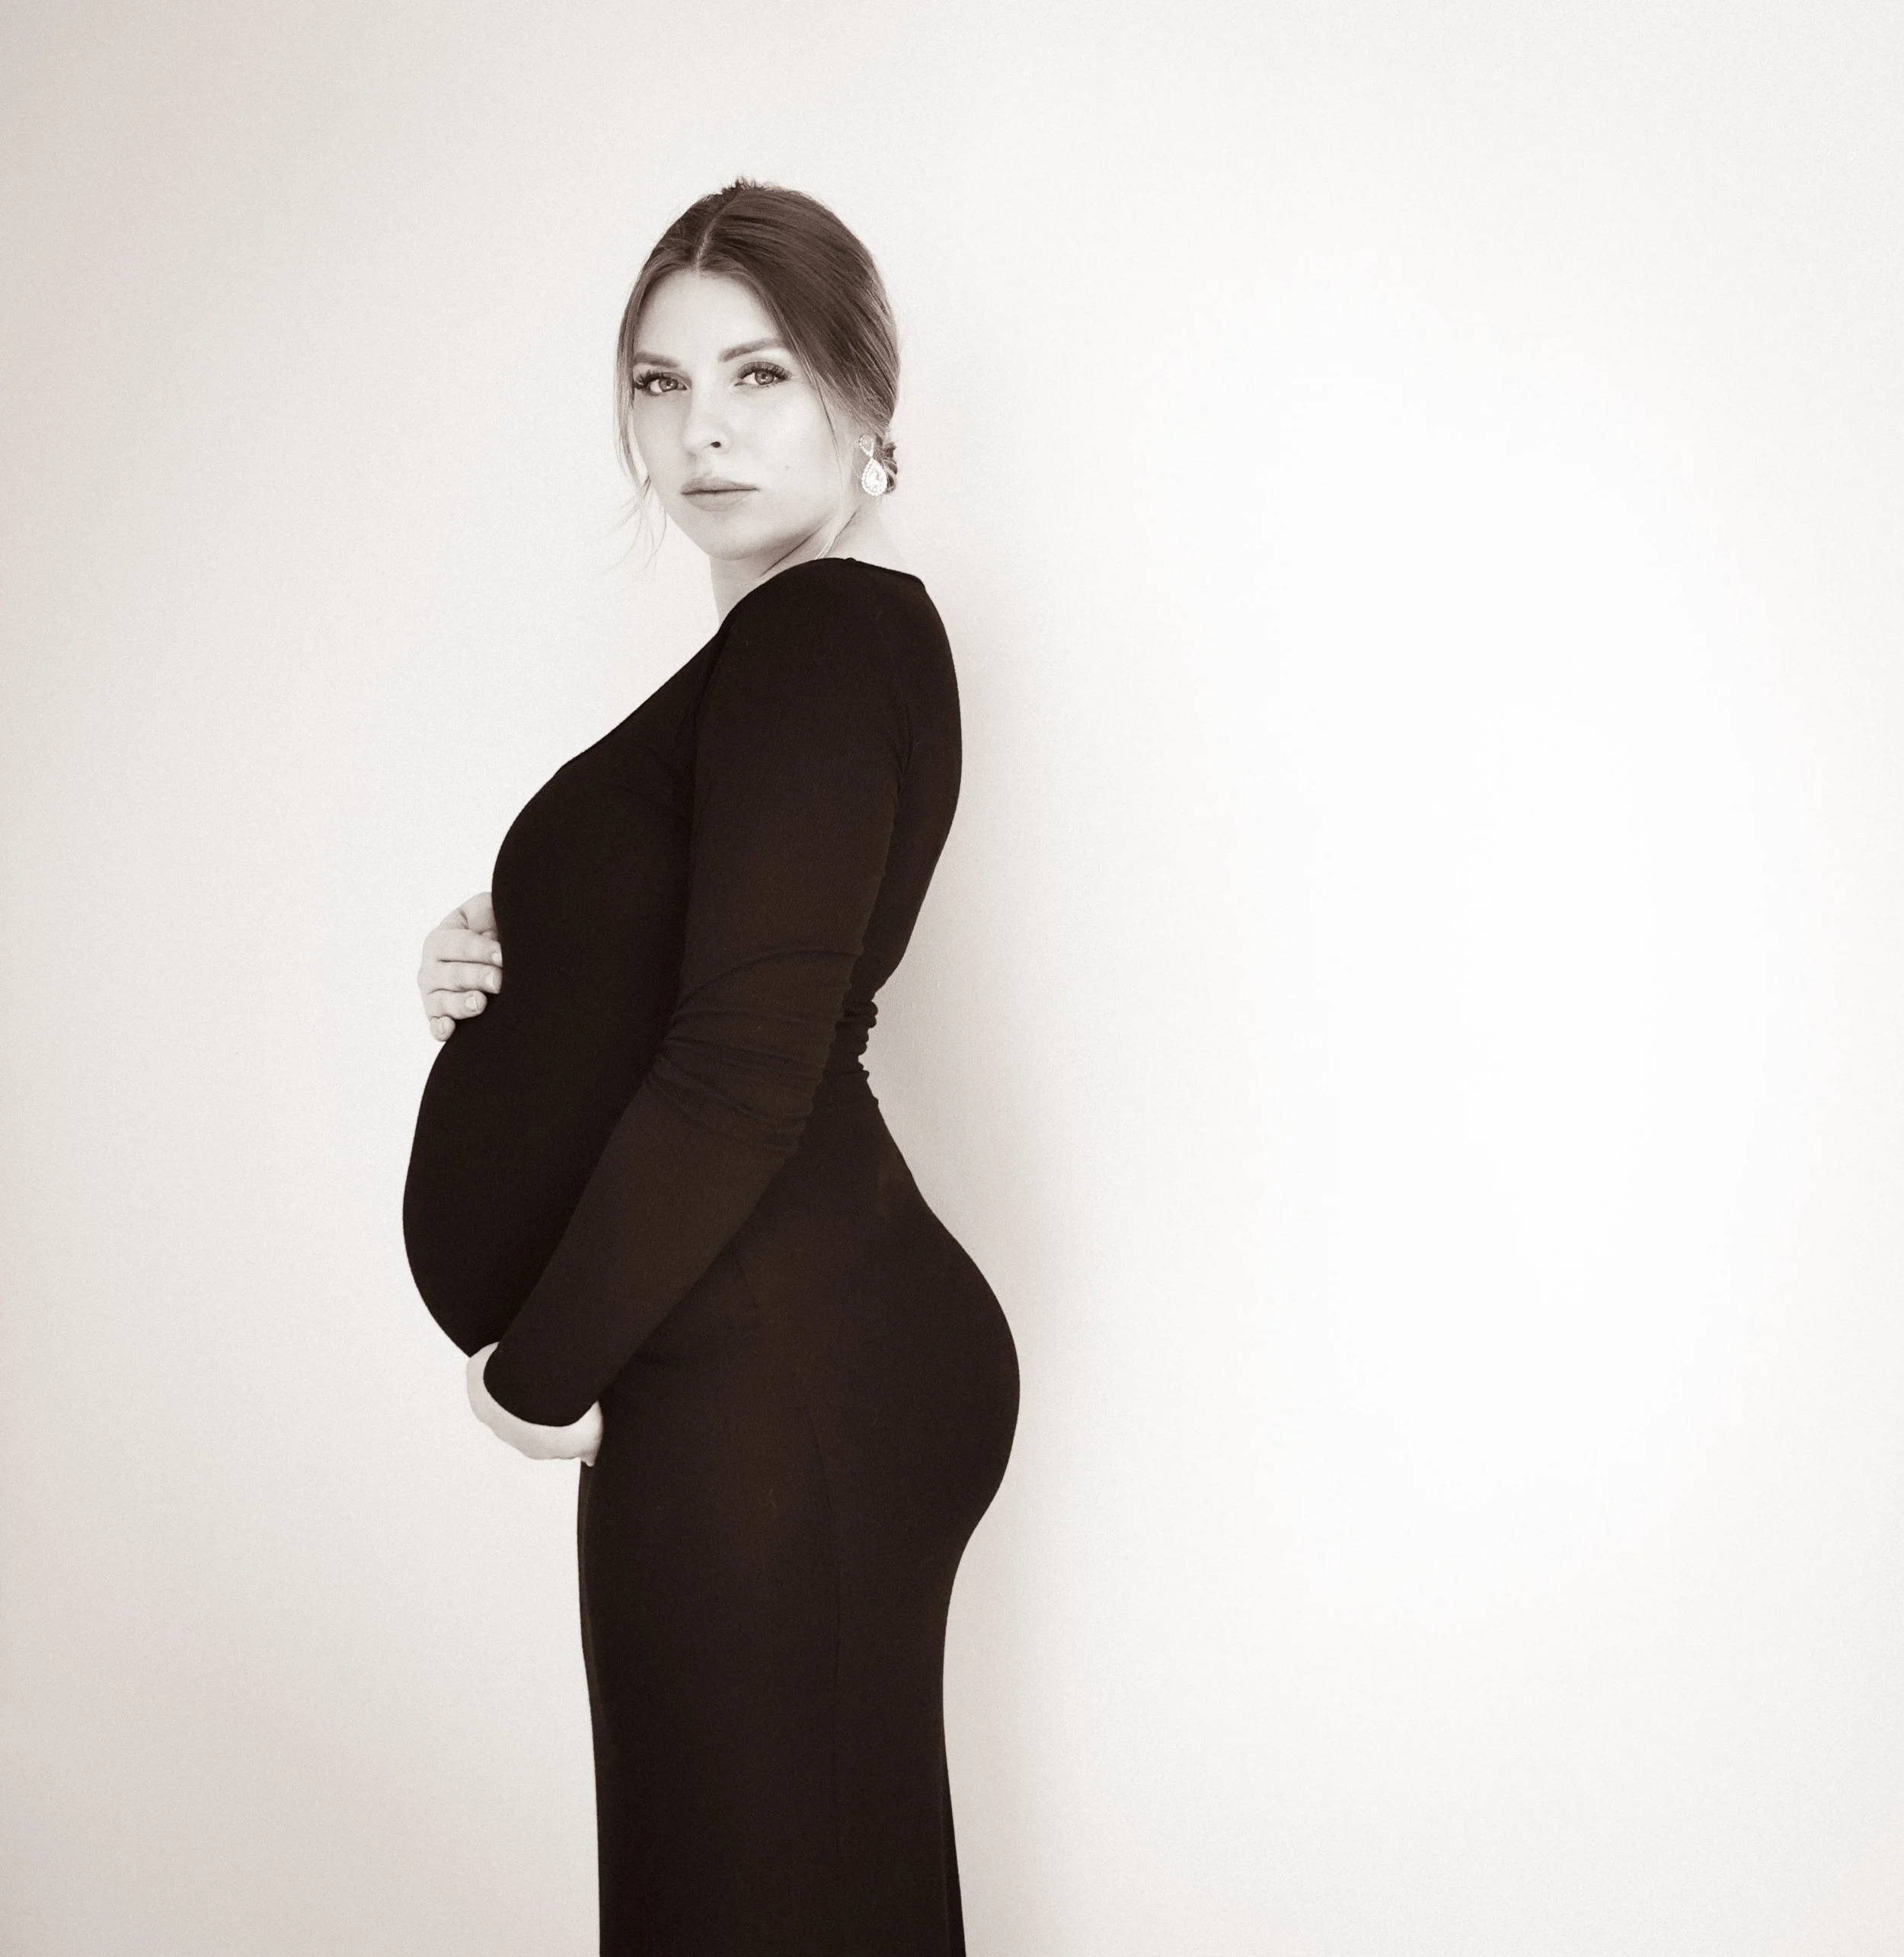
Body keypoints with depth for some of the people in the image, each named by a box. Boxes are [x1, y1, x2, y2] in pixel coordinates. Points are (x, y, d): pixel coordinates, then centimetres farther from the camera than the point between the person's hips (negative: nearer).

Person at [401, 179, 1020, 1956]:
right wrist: (511, 973, 2)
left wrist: (541, 1373, -12)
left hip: (768, 1397, -10)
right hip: (859, 1344, 10)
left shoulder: (813, 643, -17)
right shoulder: (869, 631, 15)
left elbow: (741, 1074, -22)